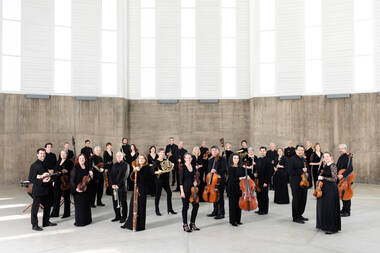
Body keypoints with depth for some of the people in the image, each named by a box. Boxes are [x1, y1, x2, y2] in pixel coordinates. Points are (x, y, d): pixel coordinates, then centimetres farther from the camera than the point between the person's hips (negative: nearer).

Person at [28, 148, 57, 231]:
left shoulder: (45, 164, 12)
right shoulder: (34, 165, -12)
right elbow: (31, 179, -16)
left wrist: (48, 178, 3)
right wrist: (42, 181, -23)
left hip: (45, 190, 8)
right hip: (37, 190, -8)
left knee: (47, 206, 16)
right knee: (35, 207, 1)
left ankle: (46, 222, 30)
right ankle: (34, 225, 11)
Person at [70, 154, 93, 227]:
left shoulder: (87, 168, 8)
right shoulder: (75, 168, -6)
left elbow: (90, 180, 13)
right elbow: (72, 180, -10)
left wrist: (91, 175, -7)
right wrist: (75, 188, -20)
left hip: (86, 190, 5)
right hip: (78, 190, -5)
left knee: (87, 205, 10)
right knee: (79, 206, -2)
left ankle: (87, 220, 22)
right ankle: (79, 222, 8)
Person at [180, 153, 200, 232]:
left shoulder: (194, 166, 7)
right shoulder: (182, 167, -8)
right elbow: (181, 180, -10)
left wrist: (195, 181, -2)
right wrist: (182, 191, -15)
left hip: (192, 188, 5)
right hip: (185, 188, -5)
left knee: (196, 205, 3)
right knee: (185, 206, 2)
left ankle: (192, 223, 19)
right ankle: (185, 225, 15)